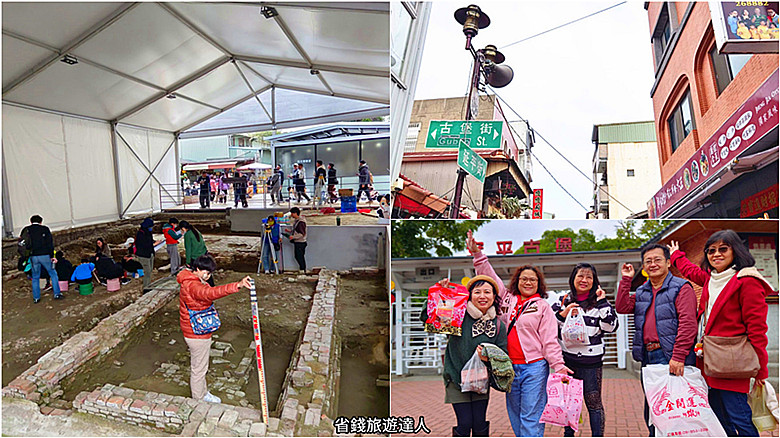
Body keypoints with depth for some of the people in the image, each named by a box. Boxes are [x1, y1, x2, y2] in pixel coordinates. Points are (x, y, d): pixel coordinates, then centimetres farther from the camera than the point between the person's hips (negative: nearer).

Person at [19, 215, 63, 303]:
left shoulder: (26, 230, 6)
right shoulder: (45, 229, -1)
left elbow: (20, 243, 5)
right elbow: (50, 243, -4)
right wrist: (52, 256, 0)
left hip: (33, 257, 3)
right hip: (45, 255, -2)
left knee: (35, 277, 13)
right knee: (53, 274, 9)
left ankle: (36, 298, 15)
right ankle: (57, 294, 8)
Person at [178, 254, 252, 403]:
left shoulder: (189, 280, 3)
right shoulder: (193, 286, -31)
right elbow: (210, 293, -52)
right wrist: (237, 286, -64)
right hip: (197, 335, -10)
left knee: (198, 365, 26)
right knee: (199, 367, 10)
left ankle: (202, 392, 44)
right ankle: (199, 398, 29)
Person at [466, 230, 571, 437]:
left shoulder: (543, 307, 2)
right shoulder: (507, 300, 10)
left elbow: (550, 339, -1)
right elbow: (490, 277, 13)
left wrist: (558, 365, -9)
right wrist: (477, 253, 6)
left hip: (535, 367, -4)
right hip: (510, 367, 4)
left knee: (531, 417, -2)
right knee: (515, 414, 13)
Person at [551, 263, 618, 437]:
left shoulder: (599, 302, 2)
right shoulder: (563, 301, 6)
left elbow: (611, 326, -9)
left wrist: (602, 302, -12)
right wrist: (563, 314, -11)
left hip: (591, 361, -2)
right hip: (566, 359, 2)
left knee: (593, 402, 5)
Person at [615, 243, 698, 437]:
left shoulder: (681, 288, -5)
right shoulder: (641, 292, 16)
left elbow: (688, 324, -14)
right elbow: (622, 307, 7)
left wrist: (678, 357, -21)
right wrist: (626, 280, 4)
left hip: (671, 358, -7)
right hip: (648, 358, 7)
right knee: (651, 410, 15)